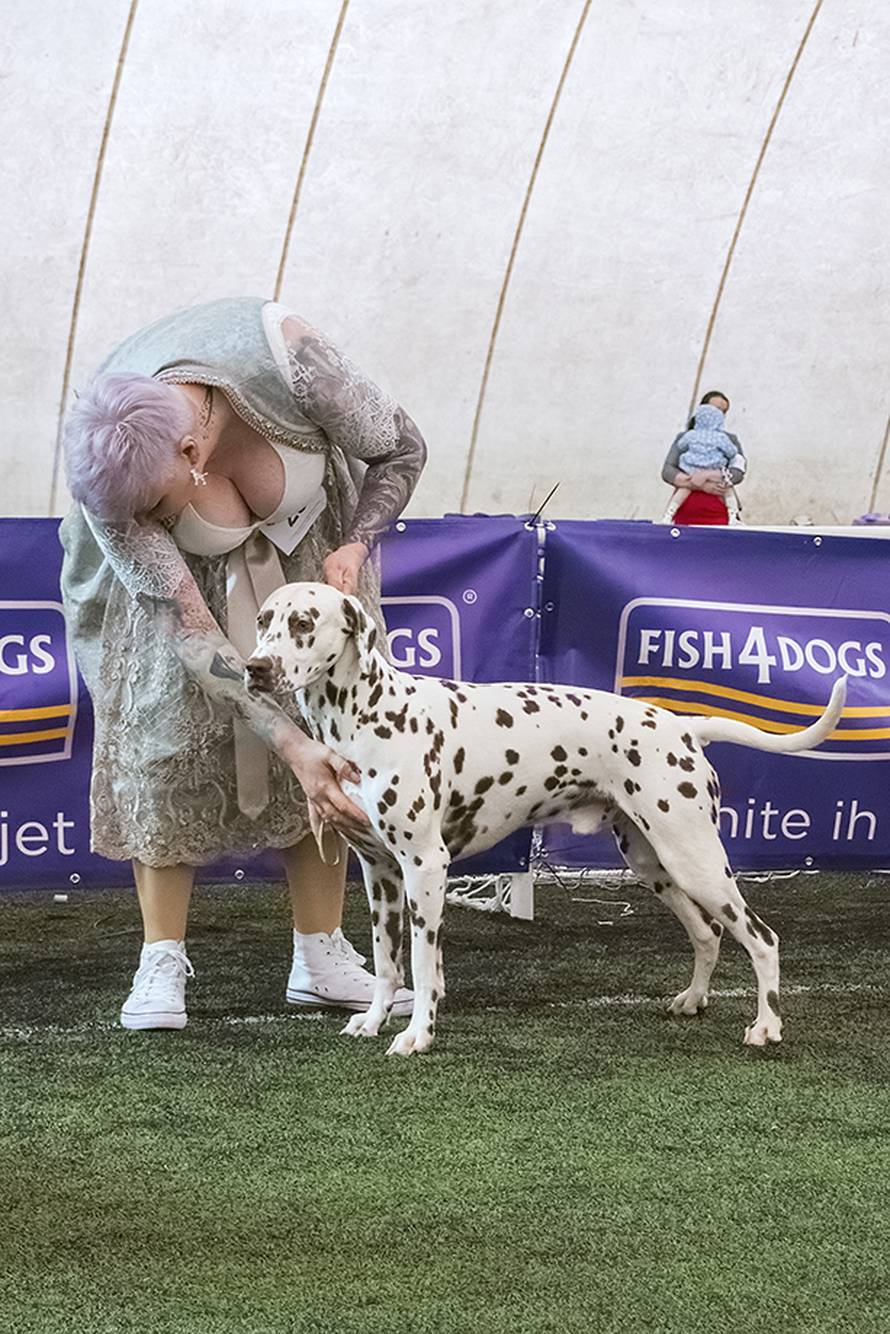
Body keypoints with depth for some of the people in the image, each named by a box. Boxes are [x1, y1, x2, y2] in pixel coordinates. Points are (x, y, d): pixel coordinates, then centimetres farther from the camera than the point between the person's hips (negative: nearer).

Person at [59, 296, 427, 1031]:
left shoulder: (281, 353, -39)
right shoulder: (107, 483, -36)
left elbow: (402, 448, -19)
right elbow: (189, 630, -32)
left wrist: (355, 545, -29)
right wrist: (290, 744, -38)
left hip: (306, 541, 1)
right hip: (181, 576, -1)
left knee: (330, 735, -6)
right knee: (164, 737, -14)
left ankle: (322, 957, 0)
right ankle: (162, 963, -7)